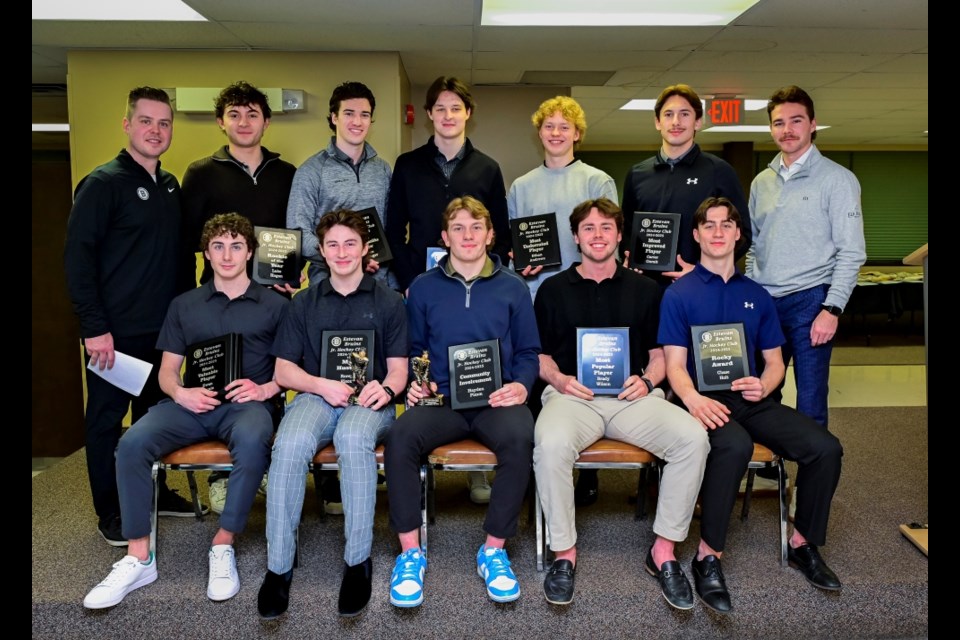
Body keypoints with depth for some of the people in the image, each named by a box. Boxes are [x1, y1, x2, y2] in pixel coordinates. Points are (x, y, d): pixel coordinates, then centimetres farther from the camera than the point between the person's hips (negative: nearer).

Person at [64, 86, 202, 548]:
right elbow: (77, 256, -14)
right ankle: (110, 512, 19)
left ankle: (154, 493, 31)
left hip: (162, 327, 7)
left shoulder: (171, 187, 11)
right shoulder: (103, 183, -9)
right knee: (106, 418, 6)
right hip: (115, 331, -6)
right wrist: (94, 327, -17)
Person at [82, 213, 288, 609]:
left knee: (252, 441, -38)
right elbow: (167, 370, 16)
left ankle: (223, 546, -21)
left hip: (247, 403, -3)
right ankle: (139, 558, -14)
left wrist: (266, 388, -13)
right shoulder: (183, 306, 19)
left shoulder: (274, 305, 10)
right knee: (132, 443, -25)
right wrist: (180, 393, -6)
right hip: (193, 404, 3)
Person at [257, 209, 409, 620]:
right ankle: (278, 566, -21)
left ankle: (358, 561, -25)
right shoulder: (305, 303, 14)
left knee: (353, 438, -37)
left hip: (369, 401, -1)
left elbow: (398, 368, 6)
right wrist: (321, 385, -10)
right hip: (316, 396, 2)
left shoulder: (388, 301, 10)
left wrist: (385, 389, -18)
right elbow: (283, 370, 10)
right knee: (289, 445, -33)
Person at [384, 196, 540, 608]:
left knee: (519, 438, -34)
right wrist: (413, 384, -4)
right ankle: (410, 552, -15)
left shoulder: (512, 287, 12)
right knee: (400, 436, -31)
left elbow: (528, 351, 12)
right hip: (441, 398, 1)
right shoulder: (423, 288, 13)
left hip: (497, 399, 0)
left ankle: (493, 550, -14)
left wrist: (521, 385, -7)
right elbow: (413, 350, 16)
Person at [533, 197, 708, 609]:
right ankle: (564, 552, -15)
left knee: (693, 438, -27)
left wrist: (647, 380, -3)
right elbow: (539, 354, 14)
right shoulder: (553, 289, 14)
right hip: (572, 394, -1)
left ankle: (664, 550, -9)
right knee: (550, 442, -36)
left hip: (632, 396, 2)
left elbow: (660, 352, 18)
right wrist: (559, 379, -6)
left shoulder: (644, 289, 18)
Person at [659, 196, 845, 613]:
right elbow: (675, 365, -3)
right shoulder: (679, 294, 4)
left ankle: (804, 543, 6)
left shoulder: (756, 295, 17)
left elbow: (775, 362, 18)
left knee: (825, 447, -18)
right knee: (734, 447, -37)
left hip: (752, 400, 5)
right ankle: (707, 556, -21)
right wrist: (693, 399, -24)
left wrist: (763, 386, -7)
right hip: (705, 402, -4)